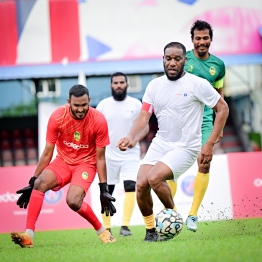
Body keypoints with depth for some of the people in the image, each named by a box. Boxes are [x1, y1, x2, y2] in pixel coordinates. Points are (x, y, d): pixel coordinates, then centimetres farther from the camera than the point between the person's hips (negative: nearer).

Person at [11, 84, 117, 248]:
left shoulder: (99, 120, -18)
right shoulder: (57, 117, -15)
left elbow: (100, 157, -9)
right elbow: (47, 153, -6)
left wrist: (104, 190, -9)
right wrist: (31, 182, -4)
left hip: (86, 163, -3)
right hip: (63, 161, 3)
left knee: (73, 201, -27)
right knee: (40, 184, -26)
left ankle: (102, 231, -1)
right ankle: (28, 236, -27)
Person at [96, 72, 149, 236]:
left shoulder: (136, 104, -1)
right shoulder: (103, 105, 2)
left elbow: (145, 127, 1)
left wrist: (135, 139, -17)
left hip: (130, 155, -2)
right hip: (109, 155, 2)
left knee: (130, 187, -18)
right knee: (106, 191, 4)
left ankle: (125, 226, -18)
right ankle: (106, 228, 14)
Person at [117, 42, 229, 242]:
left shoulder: (197, 84, -10)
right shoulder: (155, 85, 5)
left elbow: (223, 108, -6)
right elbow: (144, 115, 2)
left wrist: (210, 144, -10)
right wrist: (130, 137, -19)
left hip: (185, 147, -5)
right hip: (160, 143, 5)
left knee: (154, 178, -26)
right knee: (141, 184, -11)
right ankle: (150, 230, 11)